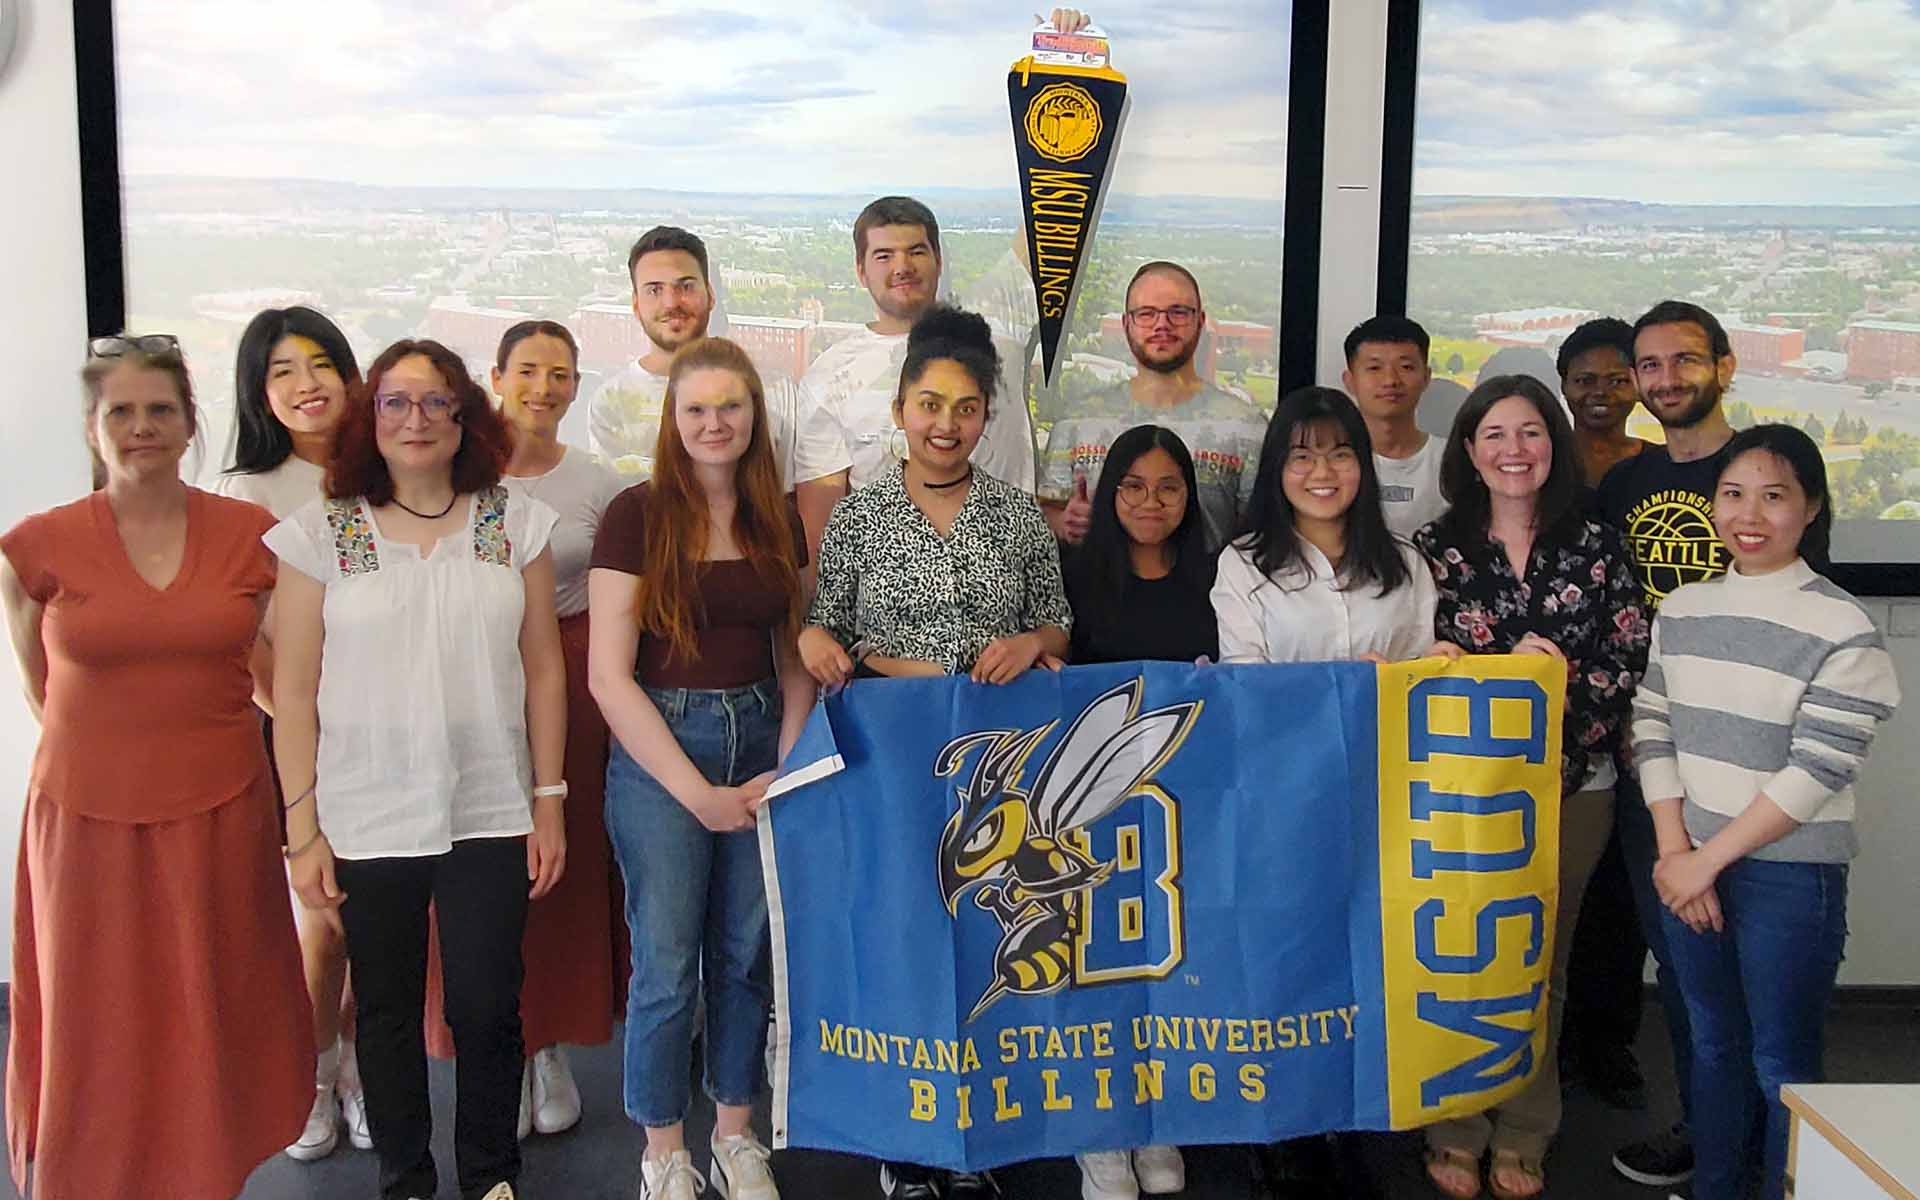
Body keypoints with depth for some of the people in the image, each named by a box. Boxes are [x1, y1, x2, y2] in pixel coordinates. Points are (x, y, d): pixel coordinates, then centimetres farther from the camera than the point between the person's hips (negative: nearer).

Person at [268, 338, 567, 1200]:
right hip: (367, 823, 0)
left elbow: (543, 671, 5)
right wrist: (303, 831, -3)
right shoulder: (322, 533, -1)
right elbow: (293, 693, -1)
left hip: (490, 814, 0)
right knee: (387, 1010, 12)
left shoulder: (517, 524, 2)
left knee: (487, 1006, 5)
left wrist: (549, 802, 2)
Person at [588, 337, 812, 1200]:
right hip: (658, 749, -4)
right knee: (667, 965, 2)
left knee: (748, 956, 10)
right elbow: (609, 676, -11)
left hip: (760, 743, 4)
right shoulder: (638, 515, -7)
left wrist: (788, 768, -5)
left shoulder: (777, 521, 6)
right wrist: (696, 791, -13)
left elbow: (794, 661, 11)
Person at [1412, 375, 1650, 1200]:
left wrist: (1563, 679, -18)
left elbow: (1629, 666, -2)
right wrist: (1508, 669, -18)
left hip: (1571, 785, 1)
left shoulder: (1598, 547, 2)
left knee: (1540, 964, 10)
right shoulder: (1434, 548, 0)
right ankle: (1454, 1133, 18)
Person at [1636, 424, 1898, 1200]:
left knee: (1782, 1062, 4)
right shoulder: (1682, 609, 5)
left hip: (1791, 873, -5)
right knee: (1712, 1043, 17)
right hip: (1689, 865, 5)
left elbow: (1817, 773, -15)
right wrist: (1675, 851, -6)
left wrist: (1710, 858, -14)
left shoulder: (1843, 630, -11)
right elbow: (1652, 732, 4)